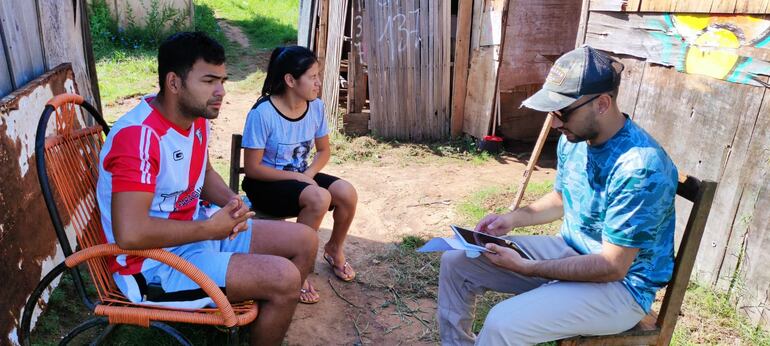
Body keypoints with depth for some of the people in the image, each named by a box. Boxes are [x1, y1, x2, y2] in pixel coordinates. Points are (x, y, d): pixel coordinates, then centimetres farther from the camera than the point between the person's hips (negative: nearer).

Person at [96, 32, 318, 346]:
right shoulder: (139, 135, -27)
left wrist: (232, 202, -6)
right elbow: (130, 234, -34)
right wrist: (211, 228, -23)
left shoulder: (197, 117, 1)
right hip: (155, 261, -9)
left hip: (196, 230, 9)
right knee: (283, 278, -23)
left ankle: (269, 320, 24)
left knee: (304, 241, 6)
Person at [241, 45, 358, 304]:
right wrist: (297, 177, -21)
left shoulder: (316, 106, -5)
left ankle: (334, 249, 11)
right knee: (319, 198, -32)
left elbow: (324, 151, 7)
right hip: (265, 184, -6)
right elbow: (252, 168, -18)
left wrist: (309, 173, -13)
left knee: (347, 193, -19)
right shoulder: (262, 113, -23)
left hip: (301, 177, 6)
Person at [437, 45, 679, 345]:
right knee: (456, 262, 0)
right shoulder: (573, 138, -3)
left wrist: (525, 268, -27)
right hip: (569, 250, 8)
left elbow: (613, 267, -25)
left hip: (620, 285, -7)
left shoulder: (640, 168, -29)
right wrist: (513, 218, -2)